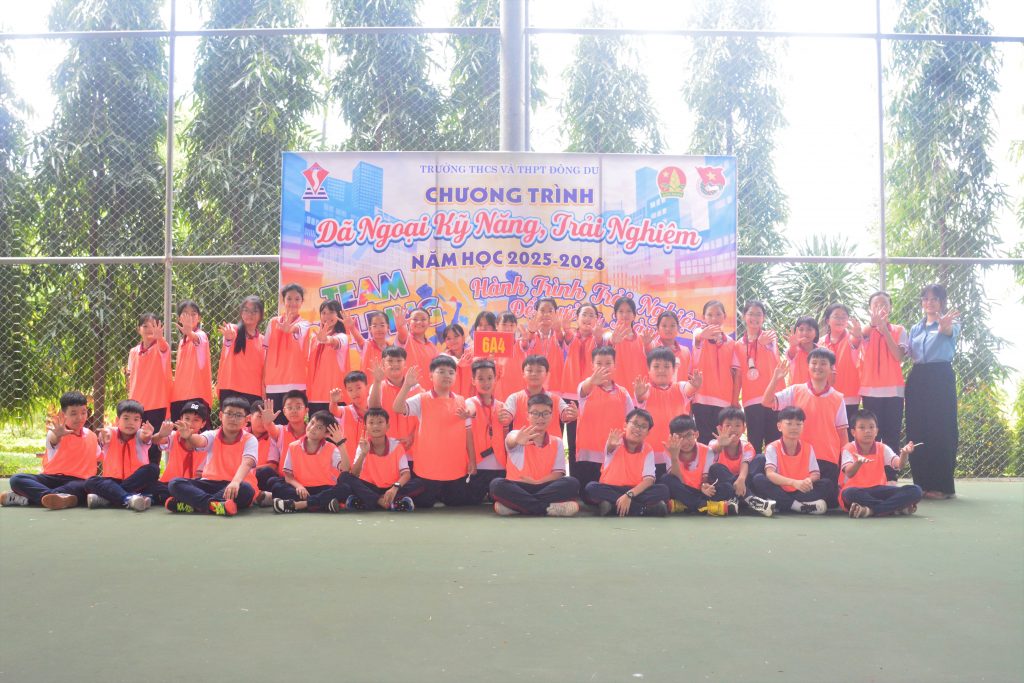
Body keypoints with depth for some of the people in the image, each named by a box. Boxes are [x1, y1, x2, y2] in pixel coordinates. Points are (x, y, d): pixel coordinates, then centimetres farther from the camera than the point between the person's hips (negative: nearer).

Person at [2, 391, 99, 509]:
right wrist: (57, 435, -54)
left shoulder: (91, 436, 9)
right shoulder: (57, 431, -5)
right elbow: (52, 442, -32)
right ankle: (56, 496, -49)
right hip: (52, 478, 0)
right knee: (17, 480, -25)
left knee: (86, 487, -37)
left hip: (77, 481, 0)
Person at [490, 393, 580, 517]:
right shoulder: (518, 435, 1)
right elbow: (510, 441, -26)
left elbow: (558, 473, 1)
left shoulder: (557, 443, 11)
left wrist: (536, 483, -16)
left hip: (544, 488, 2)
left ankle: (516, 505, -27)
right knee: (497, 485, -33)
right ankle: (549, 508, -32)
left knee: (572, 483, -25)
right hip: (518, 489, -2)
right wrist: (517, 440, -52)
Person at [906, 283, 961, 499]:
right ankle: (922, 483, 9)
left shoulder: (950, 323, 0)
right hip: (918, 379, 6)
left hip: (940, 378, -5)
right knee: (916, 431, 3)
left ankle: (943, 486, -4)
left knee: (941, 432, -7)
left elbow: (949, 331, -26)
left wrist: (944, 325, -50)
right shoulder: (915, 329, 18)